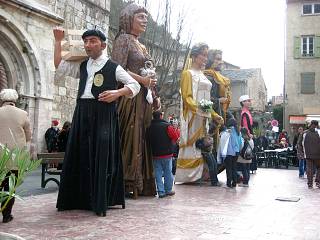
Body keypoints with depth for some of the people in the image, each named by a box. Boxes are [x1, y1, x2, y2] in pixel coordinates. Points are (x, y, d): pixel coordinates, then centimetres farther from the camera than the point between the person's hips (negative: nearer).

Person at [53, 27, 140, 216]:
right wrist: (58, 42, 13)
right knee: (80, 156, 6)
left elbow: (135, 85, 1)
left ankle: (101, 202, 2)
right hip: (83, 114, 5)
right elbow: (60, 67, 15)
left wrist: (117, 92, -16)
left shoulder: (113, 67, 3)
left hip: (104, 115, -5)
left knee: (102, 156, -5)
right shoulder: (82, 66, 18)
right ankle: (80, 199, 16)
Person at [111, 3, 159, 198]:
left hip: (144, 100, 8)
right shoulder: (123, 39, -2)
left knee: (142, 139, 6)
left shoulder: (142, 46, 23)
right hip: (130, 97, -8)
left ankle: (140, 184, 10)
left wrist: (155, 97, 15)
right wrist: (142, 80, -18)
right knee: (129, 139, -9)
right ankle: (127, 184, -3)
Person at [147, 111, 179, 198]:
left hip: (155, 154, 3)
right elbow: (175, 135, -13)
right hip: (167, 153, -3)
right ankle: (168, 190, 16)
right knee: (168, 172, 9)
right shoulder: (167, 125, -11)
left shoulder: (150, 128, 3)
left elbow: (149, 140, 8)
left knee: (158, 173, 7)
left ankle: (161, 192, 7)